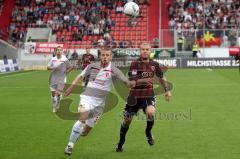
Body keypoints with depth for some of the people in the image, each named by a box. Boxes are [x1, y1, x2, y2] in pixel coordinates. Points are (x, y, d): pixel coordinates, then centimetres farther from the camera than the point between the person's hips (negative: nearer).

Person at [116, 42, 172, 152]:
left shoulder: (154, 64, 1)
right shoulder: (135, 63, -9)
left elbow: (162, 78, 18)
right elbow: (131, 81, -19)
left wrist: (167, 90, 14)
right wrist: (144, 80, -33)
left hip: (148, 96, 1)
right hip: (135, 96, -1)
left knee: (150, 112, -28)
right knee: (127, 120, 6)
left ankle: (148, 132, 3)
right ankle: (121, 142, 31)